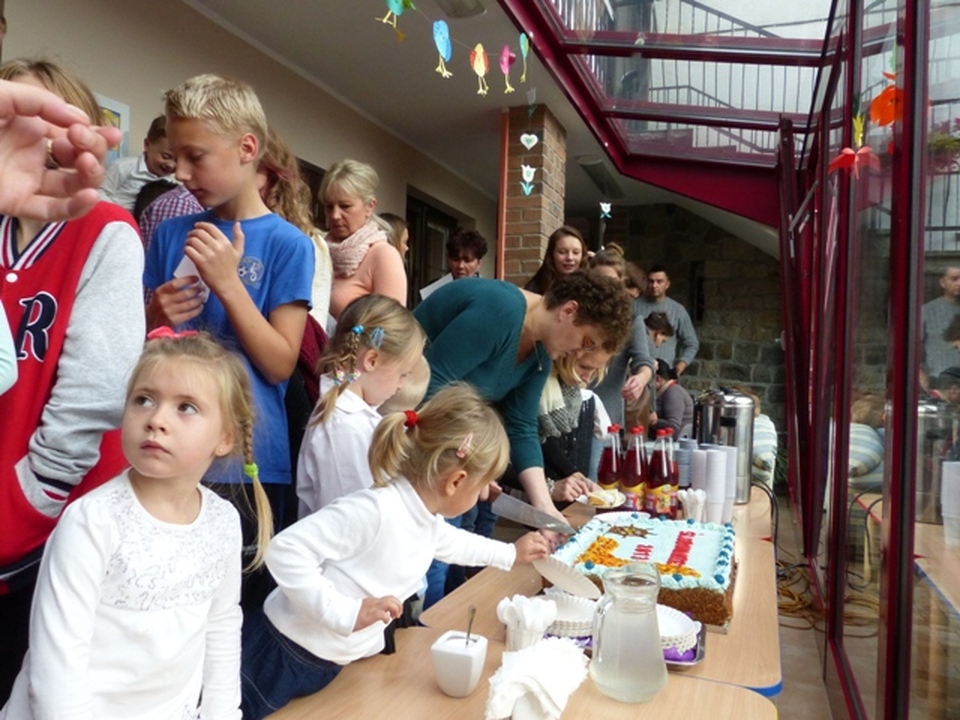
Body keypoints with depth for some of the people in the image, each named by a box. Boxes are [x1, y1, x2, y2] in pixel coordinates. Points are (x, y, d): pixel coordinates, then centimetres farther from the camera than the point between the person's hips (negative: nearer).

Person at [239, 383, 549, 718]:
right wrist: (347, 611, -33)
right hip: (284, 659, -8)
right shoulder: (376, 510, -30)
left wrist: (511, 553, 33)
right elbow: (285, 550, -31)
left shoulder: (429, 519, 2)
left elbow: (452, 542, 26)